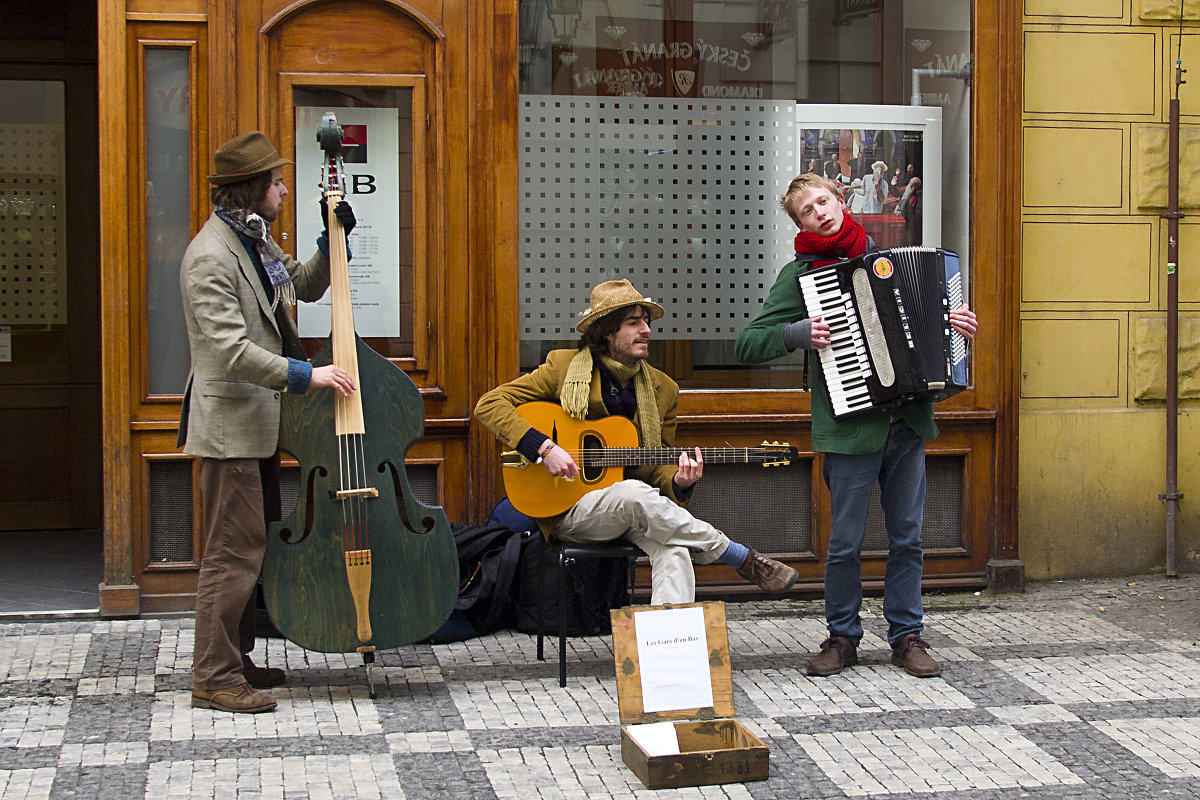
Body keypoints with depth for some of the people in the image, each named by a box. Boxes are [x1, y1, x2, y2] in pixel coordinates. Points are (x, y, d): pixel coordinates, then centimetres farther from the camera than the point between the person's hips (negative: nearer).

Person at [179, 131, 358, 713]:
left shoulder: (255, 241, 12)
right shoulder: (211, 257, -19)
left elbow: (303, 287, 27)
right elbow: (229, 348, -26)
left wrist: (333, 240, 11)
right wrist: (303, 374, -27)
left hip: (258, 422, 10)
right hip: (230, 425, -10)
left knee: (255, 544, 15)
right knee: (234, 551, -7)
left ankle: (237, 660, 26)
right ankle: (214, 677, 1)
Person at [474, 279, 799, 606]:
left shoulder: (662, 389, 9)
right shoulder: (563, 367, -2)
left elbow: (655, 467, 13)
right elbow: (489, 405, -5)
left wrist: (678, 483, -12)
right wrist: (543, 447, -19)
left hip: (632, 505, 4)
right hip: (566, 509, -3)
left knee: (673, 548, -31)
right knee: (634, 494, -34)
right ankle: (745, 560, -20)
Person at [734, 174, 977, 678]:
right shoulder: (799, 275, 0)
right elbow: (747, 344, -4)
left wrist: (958, 326, 8)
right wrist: (796, 334, -19)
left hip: (907, 422, 4)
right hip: (851, 427, -4)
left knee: (907, 537, 9)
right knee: (845, 542, 2)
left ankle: (907, 636, 19)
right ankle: (842, 637, 17)